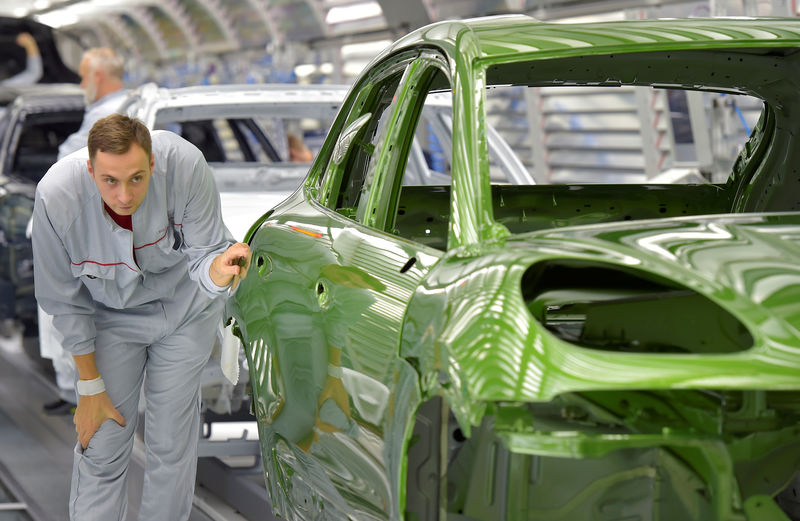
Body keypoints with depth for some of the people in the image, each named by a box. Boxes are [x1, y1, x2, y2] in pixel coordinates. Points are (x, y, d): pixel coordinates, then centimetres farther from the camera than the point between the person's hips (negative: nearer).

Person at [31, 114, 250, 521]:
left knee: (171, 441, 6)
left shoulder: (184, 164, -33)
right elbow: (64, 301, -17)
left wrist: (218, 270, -50)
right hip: (111, 314, 0)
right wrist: (90, 387, -11)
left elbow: (204, 254, -23)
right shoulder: (56, 196, -32)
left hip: (184, 306, 1)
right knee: (102, 445, -2)